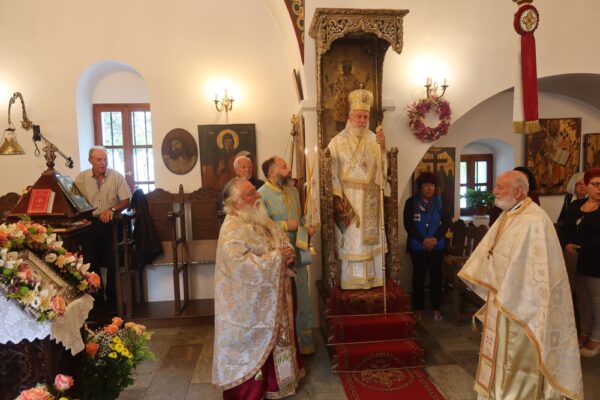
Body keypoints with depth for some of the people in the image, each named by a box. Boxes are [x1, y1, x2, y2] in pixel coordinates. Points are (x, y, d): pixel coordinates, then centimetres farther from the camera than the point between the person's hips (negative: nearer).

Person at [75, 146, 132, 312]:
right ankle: (96, 299, 16)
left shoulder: (117, 177, -3)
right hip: (90, 223, 1)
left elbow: (126, 200, -3)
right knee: (91, 262, -3)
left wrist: (112, 209, -20)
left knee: (113, 262, -3)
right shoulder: (81, 178, 1)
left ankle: (112, 299, 16)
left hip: (111, 223, -1)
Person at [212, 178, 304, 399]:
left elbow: (282, 244, 13)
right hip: (250, 305, -8)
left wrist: (288, 254, -11)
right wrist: (277, 257, -25)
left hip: (273, 298, 9)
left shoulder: (262, 221, 8)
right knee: (252, 348, 6)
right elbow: (240, 264, -31)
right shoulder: (232, 229, -20)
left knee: (274, 341, 20)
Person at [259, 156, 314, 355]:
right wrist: (285, 226, -19)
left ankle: (305, 339, 29)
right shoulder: (262, 195, -14)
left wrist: (306, 228, -1)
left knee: (302, 299, 12)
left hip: (298, 252, 6)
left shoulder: (293, 190, 9)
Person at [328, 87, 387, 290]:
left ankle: (372, 279, 17)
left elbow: (383, 168, -2)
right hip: (348, 198, -3)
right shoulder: (337, 142, -2)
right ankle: (352, 282, 9)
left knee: (370, 238, 7)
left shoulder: (374, 140, 6)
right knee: (350, 240, 0)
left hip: (370, 199, 3)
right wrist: (337, 197, -14)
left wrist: (383, 147, -18)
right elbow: (333, 172, -6)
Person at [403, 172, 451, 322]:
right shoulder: (411, 202, -3)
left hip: (437, 246, 2)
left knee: (436, 276, 5)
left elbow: (446, 222, 1)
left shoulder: (439, 201, 3)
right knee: (419, 276, 6)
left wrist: (435, 238, -13)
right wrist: (423, 240, -16)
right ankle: (418, 308, 17)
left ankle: (436, 308, 18)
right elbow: (408, 225, -7)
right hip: (417, 246, -2)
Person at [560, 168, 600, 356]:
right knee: (582, 298, 15)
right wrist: (567, 244, -11)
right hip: (578, 262, 5)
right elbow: (566, 228, 7)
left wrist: (582, 249, -21)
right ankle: (584, 333, 29)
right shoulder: (576, 205, 9)